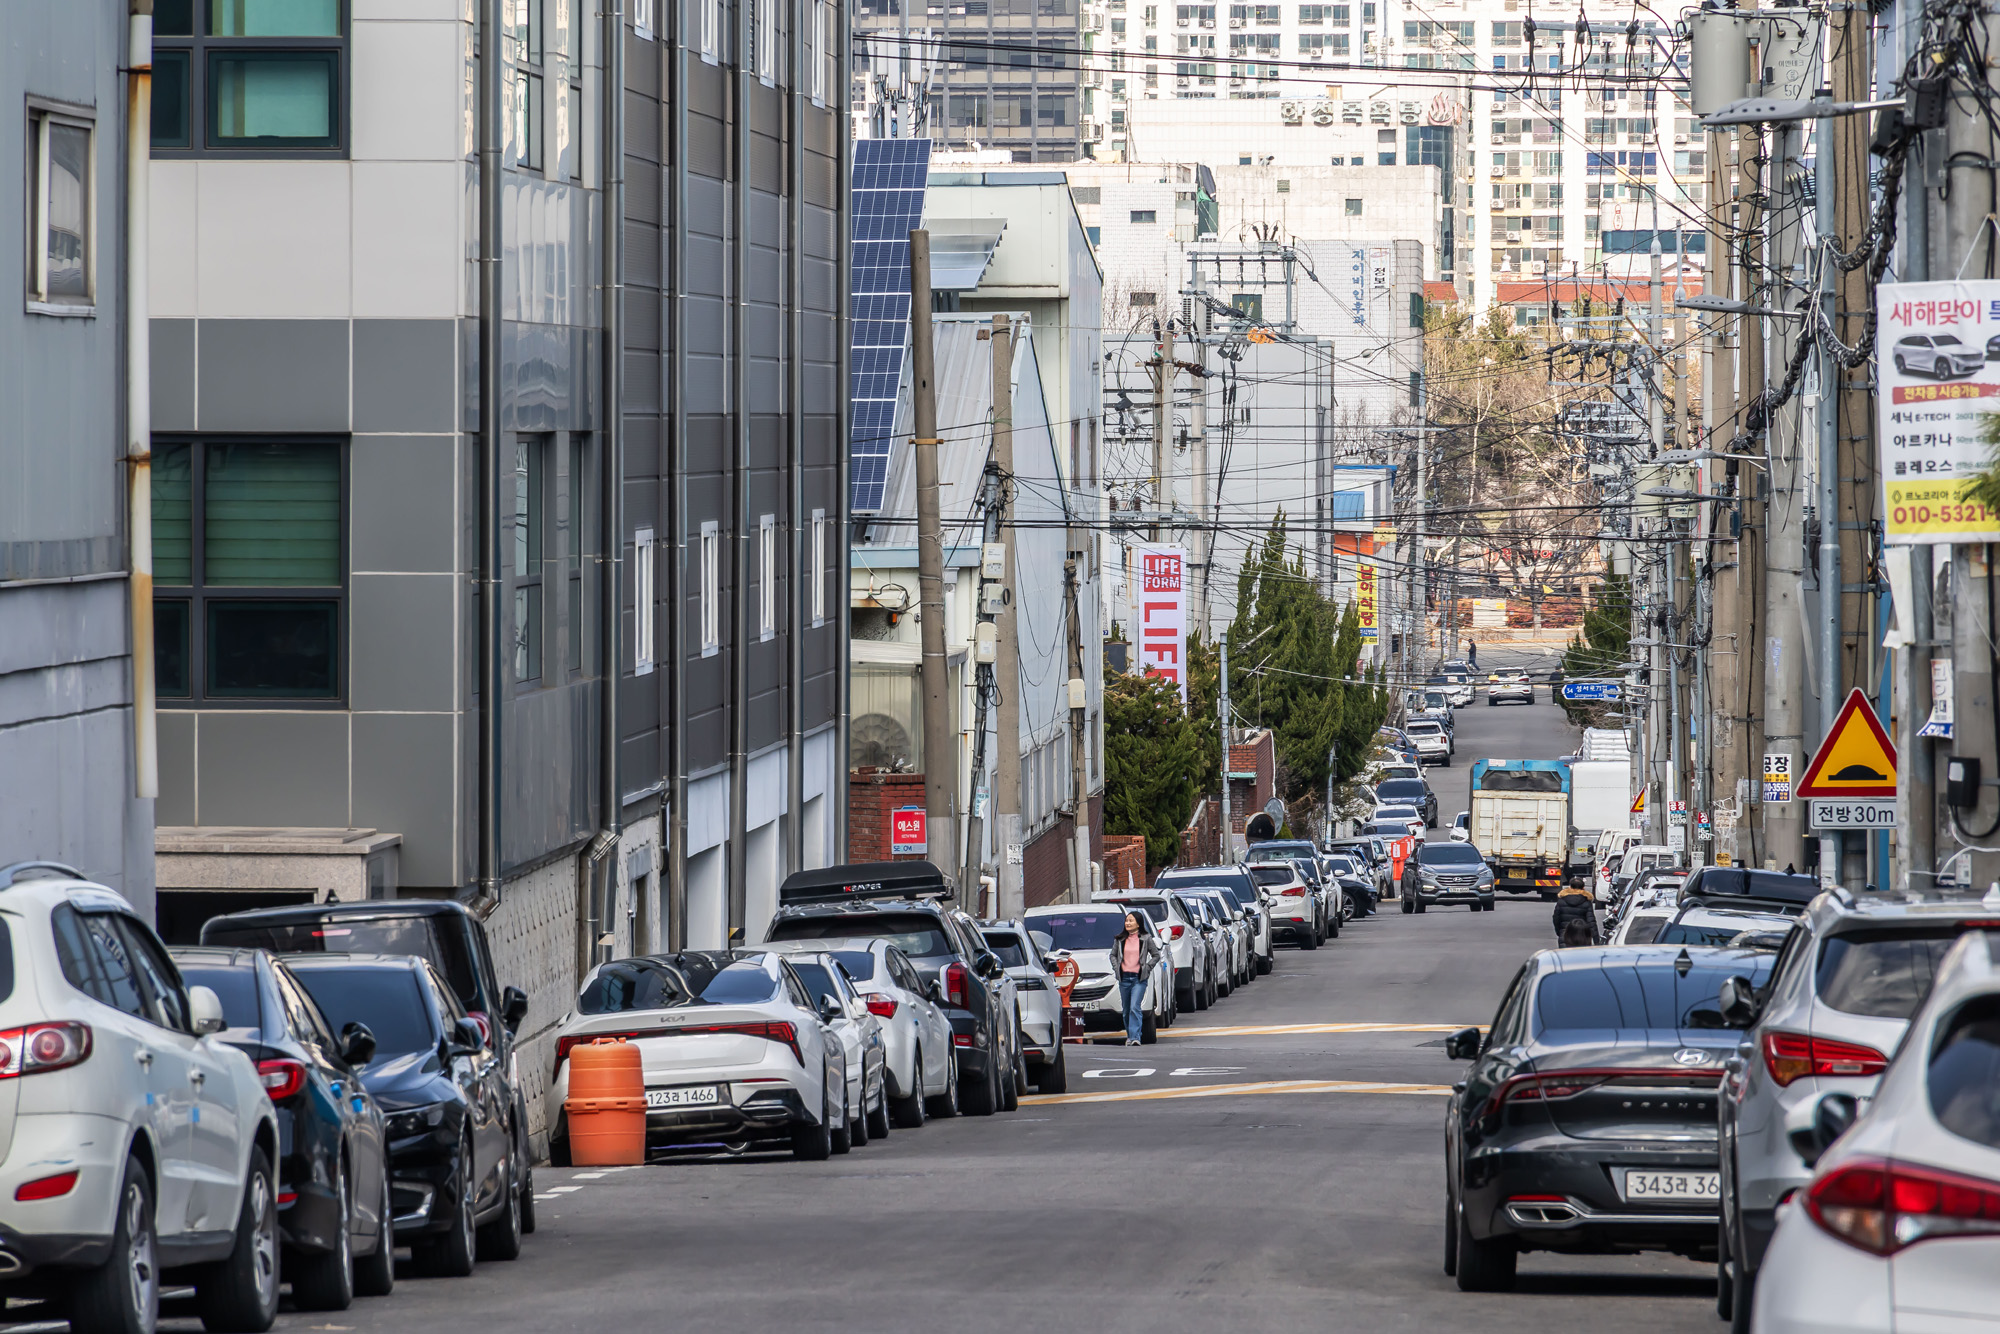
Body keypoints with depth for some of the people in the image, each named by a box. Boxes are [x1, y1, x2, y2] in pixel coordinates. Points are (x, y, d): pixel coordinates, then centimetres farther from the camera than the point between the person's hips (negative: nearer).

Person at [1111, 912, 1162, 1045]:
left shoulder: (1146, 939, 0)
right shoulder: (1120, 939, 8)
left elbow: (1156, 955, 8)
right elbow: (1113, 955, 19)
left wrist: (1147, 968, -3)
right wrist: (1116, 968, 3)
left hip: (1139, 979, -4)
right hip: (1124, 978, 4)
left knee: (1135, 1007, -17)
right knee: (1126, 1009, 9)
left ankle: (1135, 1037, -22)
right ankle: (1130, 1036, 23)